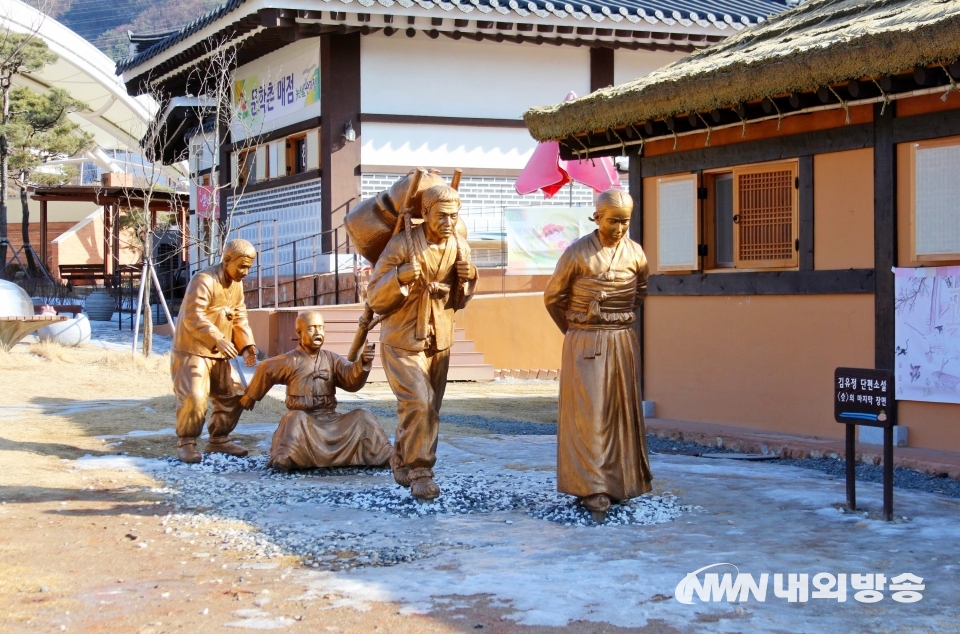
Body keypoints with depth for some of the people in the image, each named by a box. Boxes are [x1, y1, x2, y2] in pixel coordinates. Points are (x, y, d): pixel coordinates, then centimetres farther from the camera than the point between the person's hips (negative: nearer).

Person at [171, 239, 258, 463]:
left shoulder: (237, 284, 9)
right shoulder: (203, 281, -19)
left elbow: (240, 318, 10)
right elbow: (194, 317, -27)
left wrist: (247, 346, -5)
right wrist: (218, 340, -33)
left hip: (220, 354, 9)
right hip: (193, 350, -9)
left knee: (233, 394, 10)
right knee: (194, 398, -16)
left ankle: (219, 439, 23)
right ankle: (185, 443, 0)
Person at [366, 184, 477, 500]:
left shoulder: (460, 247, 1)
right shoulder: (402, 245, -16)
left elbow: (457, 302, 10)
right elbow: (374, 299, -15)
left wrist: (468, 280, -11)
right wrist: (400, 277, -33)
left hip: (439, 343, 6)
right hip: (403, 341, -6)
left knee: (427, 408, 12)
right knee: (419, 404, -19)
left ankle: (402, 463, 31)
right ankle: (419, 472, -9)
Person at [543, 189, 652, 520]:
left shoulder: (635, 253, 3)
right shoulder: (577, 253, -8)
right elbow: (553, 297, 3)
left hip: (624, 342, 4)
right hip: (585, 343, -4)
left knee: (623, 414, 8)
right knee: (588, 413, -8)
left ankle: (621, 483, 18)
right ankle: (592, 489, -10)